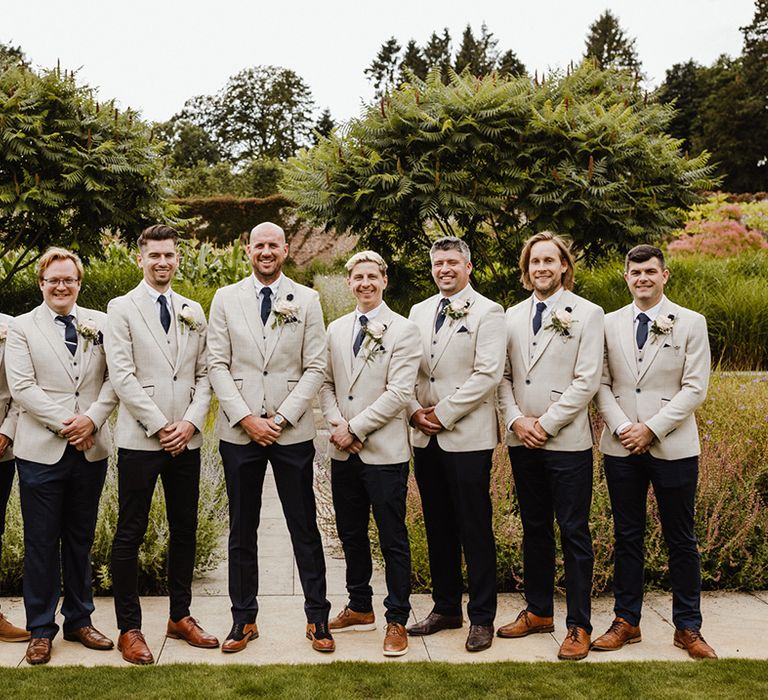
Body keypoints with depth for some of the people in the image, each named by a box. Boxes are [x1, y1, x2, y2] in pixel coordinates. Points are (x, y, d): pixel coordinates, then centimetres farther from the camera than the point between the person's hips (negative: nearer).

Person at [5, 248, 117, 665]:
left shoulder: (100, 325, 8)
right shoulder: (22, 328, 2)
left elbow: (114, 378, 2)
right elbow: (22, 387, -6)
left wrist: (93, 418, -12)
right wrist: (63, 423, -13)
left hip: (91, 449, 2)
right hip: (42, 451, -2)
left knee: (81, 538, 12)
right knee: (41, 542, 4)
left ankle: (79, 621, 24)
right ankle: (41, 630, 15)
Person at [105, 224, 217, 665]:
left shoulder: (193, 312, 12)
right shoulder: (122, 309, -1)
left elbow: (204, 374, 9)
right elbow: (122, 376, -9)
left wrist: (191, 422, -6)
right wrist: (160, 426, -13)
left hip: (186, 439, 4)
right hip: (140, 440, -4)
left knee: (185, 530, 11)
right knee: (130, 534, 1)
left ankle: (181, 616, 24)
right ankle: (129, 628, 10)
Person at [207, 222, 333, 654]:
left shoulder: (307, 301, 4)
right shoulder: (226, 299, 6)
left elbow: (315, 368, -1)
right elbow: (218, 364, 2)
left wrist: (281, 417, -10)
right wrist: (246, 418, -9)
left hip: (292, 431, -1)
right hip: (239, 431, 1)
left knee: (305, 528, 4)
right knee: (242, 529, 8)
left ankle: (318, 618, 14)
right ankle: (244, 618, 19)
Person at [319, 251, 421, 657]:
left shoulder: (403, 331, -6)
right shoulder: (336, 330, 12)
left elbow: (399, 392, -13)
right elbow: (326, 382, 11)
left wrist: (355, 427, -14)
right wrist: (336, 423, -6)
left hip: (384, 452, -5)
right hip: (343, 453, 6)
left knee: (393, 539, 1)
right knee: (351, 534, 15)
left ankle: (397, 620, 11)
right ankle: (360, 608, 30)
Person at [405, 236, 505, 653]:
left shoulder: (487, 313, -4)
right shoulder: (419, 312, 14)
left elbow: (488, 374, -12)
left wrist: (443, 413, -13)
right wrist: (415, 411, -2)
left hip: (467, 437, -5)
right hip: (425, 437, 6)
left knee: (475, 530, 0)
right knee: (438, 527, 12)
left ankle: (482, 618, 10)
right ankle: (446, 608, 24)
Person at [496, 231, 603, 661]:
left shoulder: (587, 315, -3)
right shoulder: (512, 316, 11)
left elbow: (587, 381, -10)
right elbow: (503, 376, 10)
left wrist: (546, 423, -13)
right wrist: (515, 419, -6)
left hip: (567, 442, -5)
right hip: (523, 443, 5)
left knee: (575, 533, 0)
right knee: (535, 529, 14)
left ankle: (579, 626, 9)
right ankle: (539, 612, 27)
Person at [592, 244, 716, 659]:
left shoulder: (691, 323, 1)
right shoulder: (609, 324, 8)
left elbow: (695, 389, -5)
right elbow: (601, 384, 6)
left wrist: (652, 428, -13)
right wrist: (621, 428, -9)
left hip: (673, 448, -2)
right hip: (621, 448, 2)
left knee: (680, 539, 5)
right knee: (627, 536, 9)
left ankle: (687, 627, 16)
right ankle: (626, 621, 19)